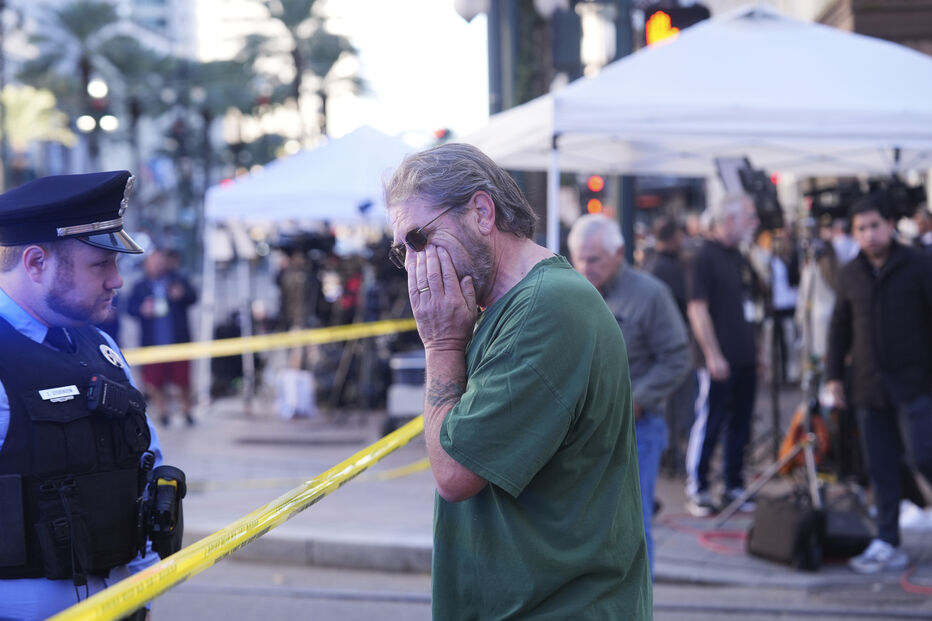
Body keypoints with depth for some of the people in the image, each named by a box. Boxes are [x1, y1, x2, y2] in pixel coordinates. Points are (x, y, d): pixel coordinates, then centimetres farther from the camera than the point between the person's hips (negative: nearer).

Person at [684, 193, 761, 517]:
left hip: (744, 358, 9)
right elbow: (697, 309, -16)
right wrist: (712, 354, -19)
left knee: (739, 425, 11)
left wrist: (755, 350, 17)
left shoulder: (738, 257, 16)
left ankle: (734, 487, 19)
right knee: (708, 423, -4)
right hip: (718, 360, -8)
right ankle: (696, 489, 4)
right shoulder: (705, 256, -10)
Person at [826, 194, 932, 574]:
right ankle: (887, 545, 9)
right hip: (869, 386, 4)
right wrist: (834, 375, 13)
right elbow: (839, 328, 17)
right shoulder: (850, 275, 10)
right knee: (880, 468, 4)